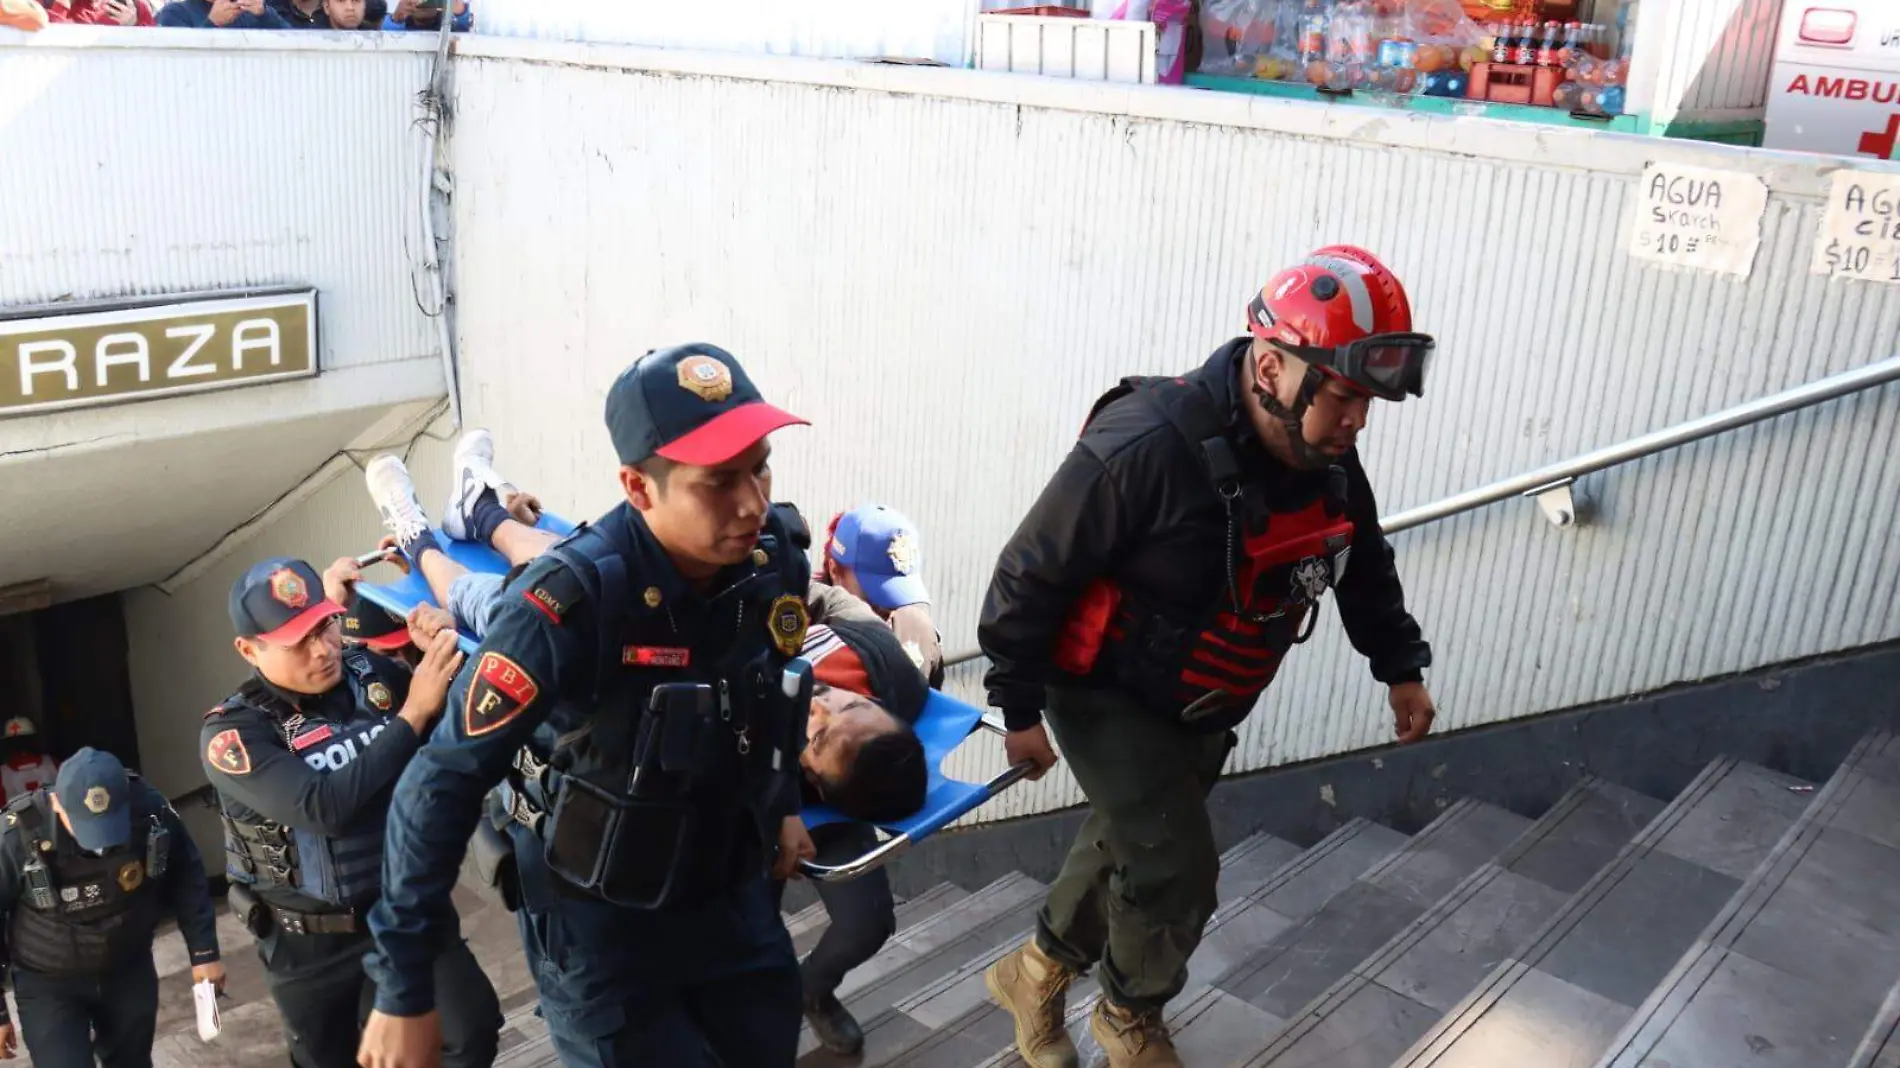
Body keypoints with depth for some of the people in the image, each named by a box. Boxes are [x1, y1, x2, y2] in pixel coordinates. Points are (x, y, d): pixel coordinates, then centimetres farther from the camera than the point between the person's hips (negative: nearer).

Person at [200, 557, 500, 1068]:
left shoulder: (373, 672, -7)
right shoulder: (232, 732, -15)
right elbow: (324, 807, -31)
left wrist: (443, 652, -18)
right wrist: (412, 714, -31)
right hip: (312, 943, -1)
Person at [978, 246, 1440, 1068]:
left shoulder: (1324, 455, -10)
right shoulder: (1146, 448, -34)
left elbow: (1362, 561, 11)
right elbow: (1031, 573, -24)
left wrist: (1400, 666, 13)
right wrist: (1020, 707, -17)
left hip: (1201, 708, 8)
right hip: (1109, 696, -7)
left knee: (1129, 841, 20)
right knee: (1177, 868, -6)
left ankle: (1036, 971, 44)